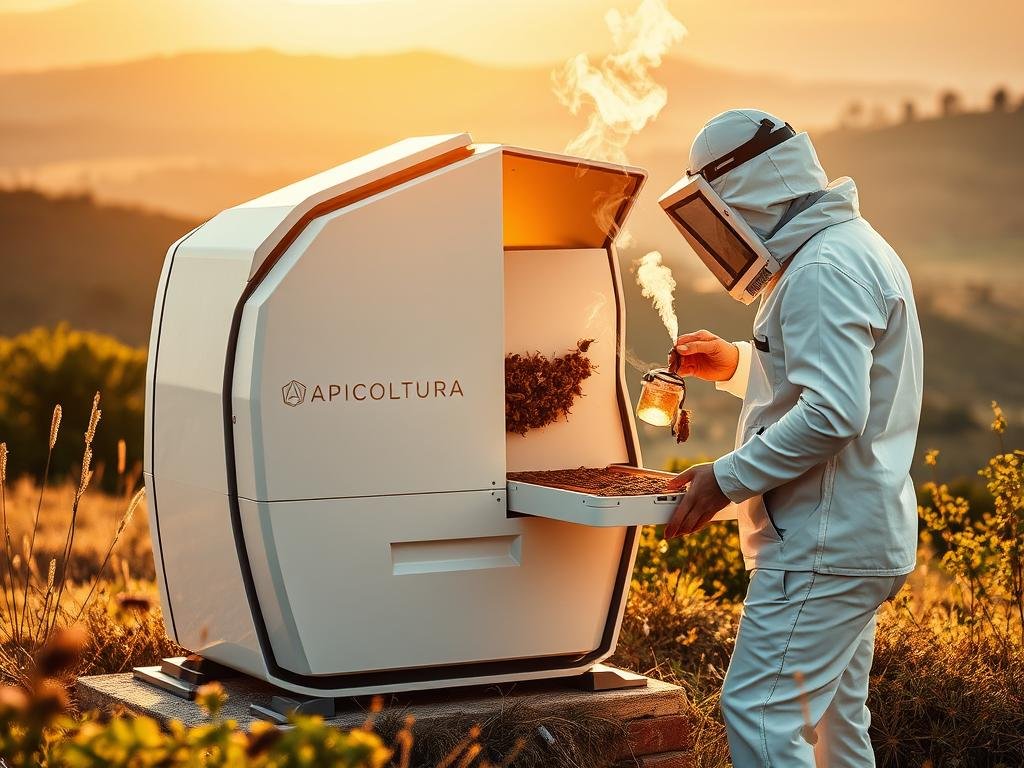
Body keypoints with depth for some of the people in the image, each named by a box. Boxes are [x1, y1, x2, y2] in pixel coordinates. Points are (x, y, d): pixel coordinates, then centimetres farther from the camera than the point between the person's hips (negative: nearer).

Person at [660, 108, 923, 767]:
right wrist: (738, 364, 17)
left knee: (760, 714, -13)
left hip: (825, 542, -11)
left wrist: (727, 478, -20)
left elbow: (832, 415, -27)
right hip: (857, 538, 11)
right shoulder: (856, 247, 18)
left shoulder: (824, 270, -17)